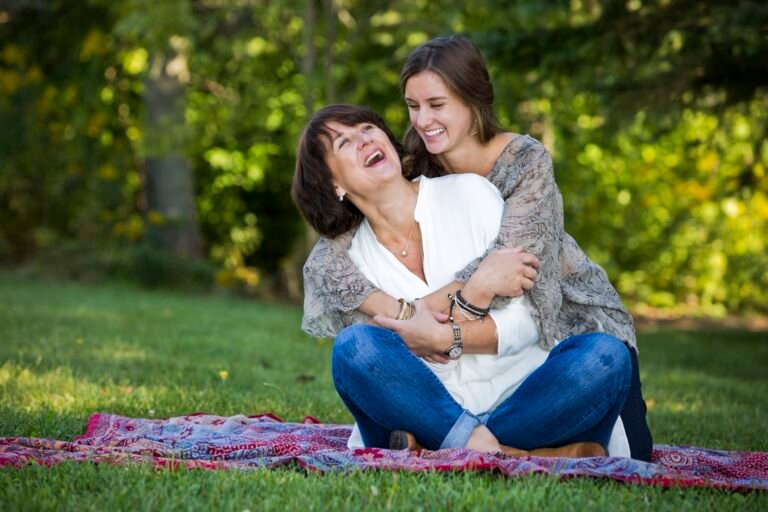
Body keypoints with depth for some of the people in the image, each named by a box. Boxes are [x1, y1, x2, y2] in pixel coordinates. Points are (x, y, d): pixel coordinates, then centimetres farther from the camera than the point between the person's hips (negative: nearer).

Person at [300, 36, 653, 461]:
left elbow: (510, 259, -36)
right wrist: (397, 313, -41)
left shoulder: (525, 161, -22)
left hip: (575, 321, -3)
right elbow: (325, 259, -25)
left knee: (628, 457, -7)